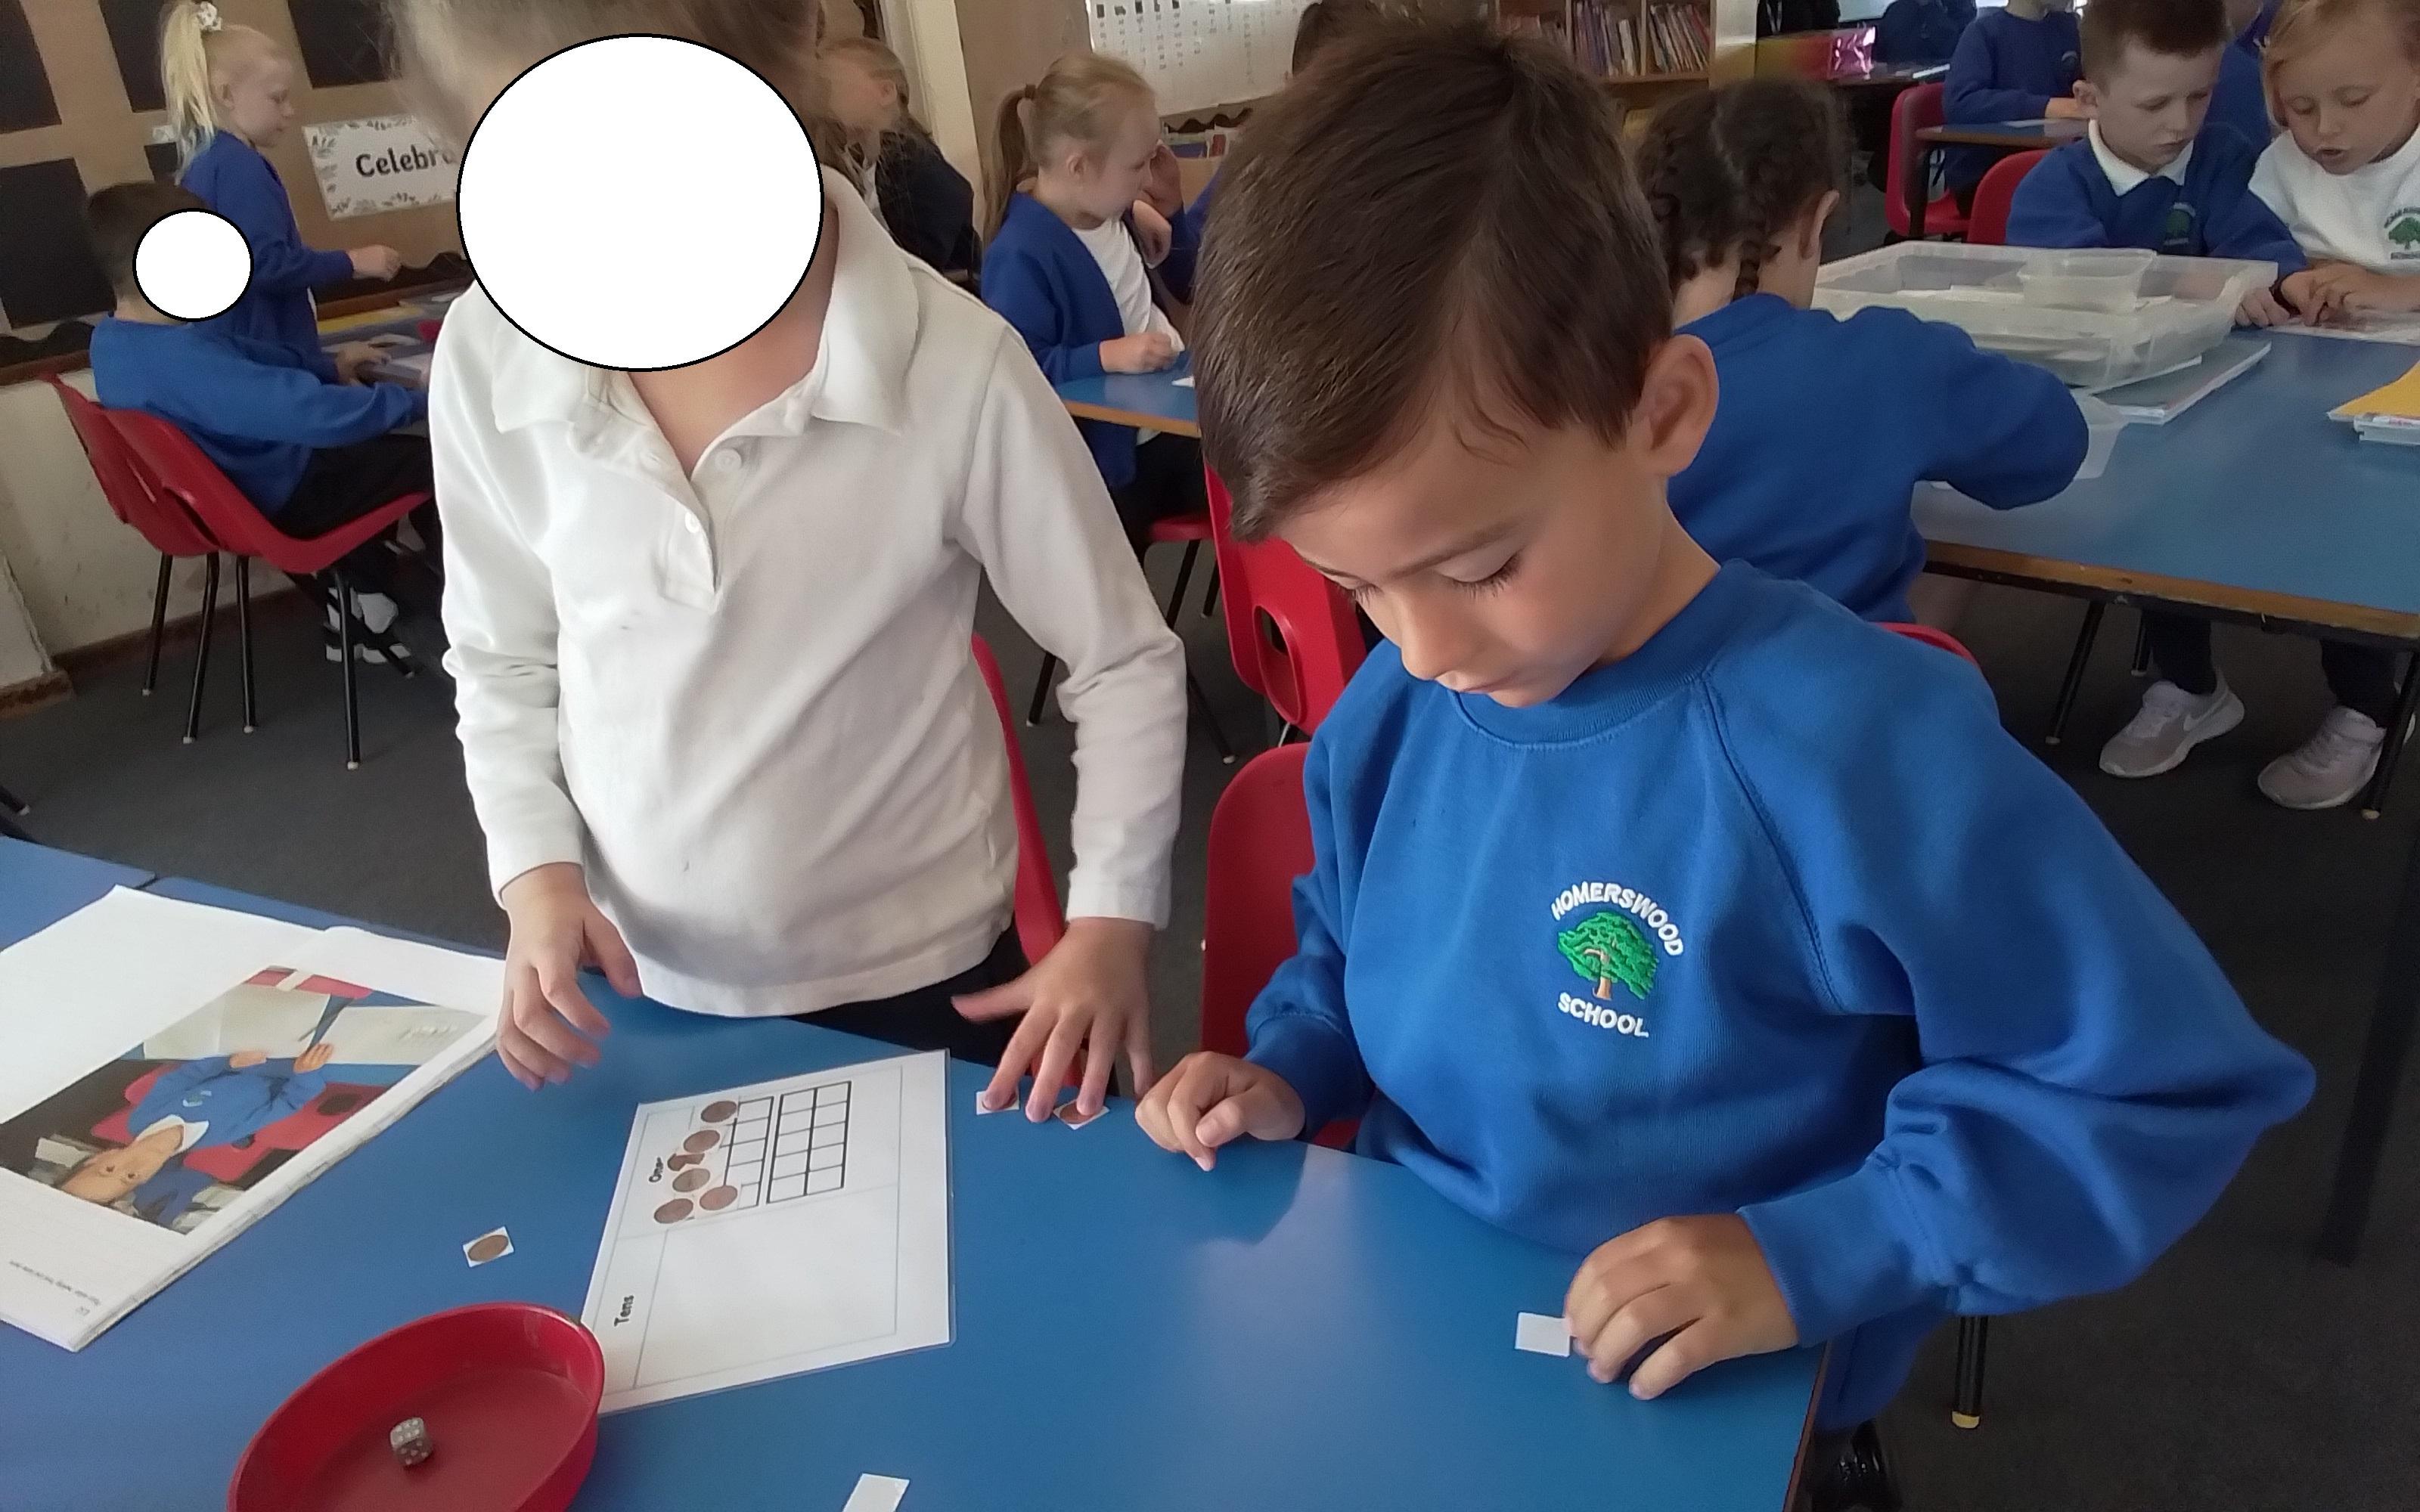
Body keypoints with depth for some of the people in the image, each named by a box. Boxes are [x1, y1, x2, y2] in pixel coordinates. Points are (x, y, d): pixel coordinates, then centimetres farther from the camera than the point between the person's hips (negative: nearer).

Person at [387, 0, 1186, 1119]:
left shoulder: (957, 369, -20)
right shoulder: (490, 357, -10)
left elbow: (1126, 662, -8)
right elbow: (501, 660, 5)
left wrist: (1113, 917, -15)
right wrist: (535, 869, -8)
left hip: (916, 986, -2)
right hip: (632, 994, 3)